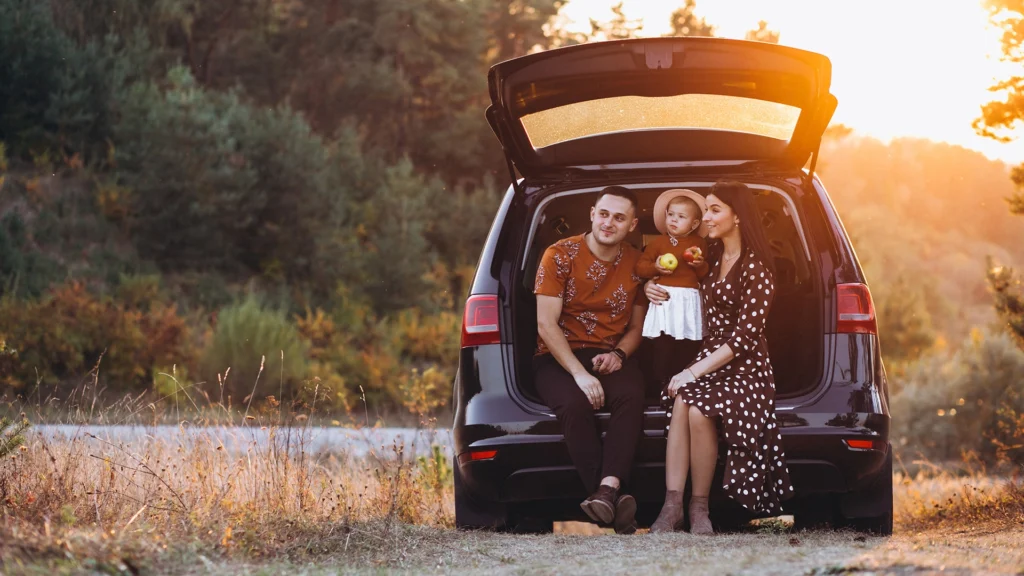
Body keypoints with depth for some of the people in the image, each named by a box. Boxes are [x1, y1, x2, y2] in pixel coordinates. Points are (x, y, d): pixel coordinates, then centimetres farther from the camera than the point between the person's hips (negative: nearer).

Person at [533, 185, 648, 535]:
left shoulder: (636, 264, 8)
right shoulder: (560, 255, -4)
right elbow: (546, 324, -10)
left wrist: (619, 354, -7)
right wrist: (579, 374, -22)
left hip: (610, 357, 3)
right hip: (559, 357, -3)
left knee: (631, 396, -33)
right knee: (575, 404, -36)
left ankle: (606, 491, -47)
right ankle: (612, 501, -39)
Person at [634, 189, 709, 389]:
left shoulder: (699, 244, 12)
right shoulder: (658, 243, 8)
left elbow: (706, 275, 11)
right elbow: (640, 267, 7)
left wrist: (700, 265, -9)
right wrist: (655, 267, -11)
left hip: (689, 302, 1)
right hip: (664, 300, -1)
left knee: (688, 346, 0)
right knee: (661, 345, -6)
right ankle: (660, 381, 1)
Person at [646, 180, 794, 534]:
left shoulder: (756, 269, -9)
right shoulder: (712, 258, 15)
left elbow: (745, 336, -15)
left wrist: (695, 371, -21)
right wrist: (655, 289, 13)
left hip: (745, 369, -6)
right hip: (709, 362, 6)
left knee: (700, 408, -35)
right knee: (682, 402, -30)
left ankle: (699, 505, -21)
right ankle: (672, 505, -37)